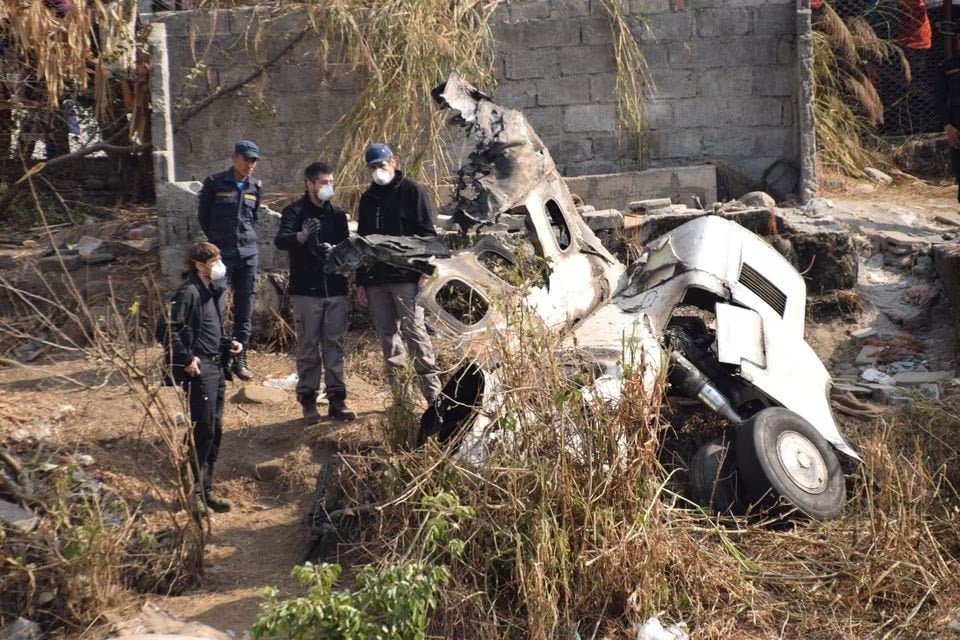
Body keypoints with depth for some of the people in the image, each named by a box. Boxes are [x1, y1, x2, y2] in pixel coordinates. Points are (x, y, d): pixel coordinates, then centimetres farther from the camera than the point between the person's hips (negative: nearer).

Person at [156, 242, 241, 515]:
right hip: (198, 369, -9)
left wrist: (228, 344, 10)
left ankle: (206, 489, 20)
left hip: (215, 367, 9)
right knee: (203, 430, -8)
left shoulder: (215, 292, 16)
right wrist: (185, 359, -20)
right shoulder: (188, 292, -13)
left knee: (215, 430, 12)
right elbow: (167, 330, -20)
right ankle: (194, 492, 0)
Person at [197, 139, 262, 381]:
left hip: (248, 252, 4)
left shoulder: (254, 186, 8)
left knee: (244, 309, 6)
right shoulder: (215, 183, -4)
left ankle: (240, 359, 14)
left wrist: (246, 238, 13)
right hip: (221, 252, -4)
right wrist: (217, 239, 10)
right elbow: (203, 215, 5)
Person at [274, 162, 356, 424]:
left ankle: (337, 399, 10)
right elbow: (280, 240, -20)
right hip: (306, 291, -4)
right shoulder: (295, 212, -3)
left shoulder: (337, 213, 11)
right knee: (308, 347, 0)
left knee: (335, 345, 6)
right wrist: (301, 236, -41)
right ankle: (308, 400, 7)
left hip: (335, 290, 4)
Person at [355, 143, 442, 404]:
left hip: (405, 277, -6)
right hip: (375, 280, 6)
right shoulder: (367, 199, 17)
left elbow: (427, 234, -4)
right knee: (388, 336, 6)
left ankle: (433, 393, -4)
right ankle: (398, 395, 11)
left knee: (414, 332, -9)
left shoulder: (412, 191, 1)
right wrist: (360, 281, 15)